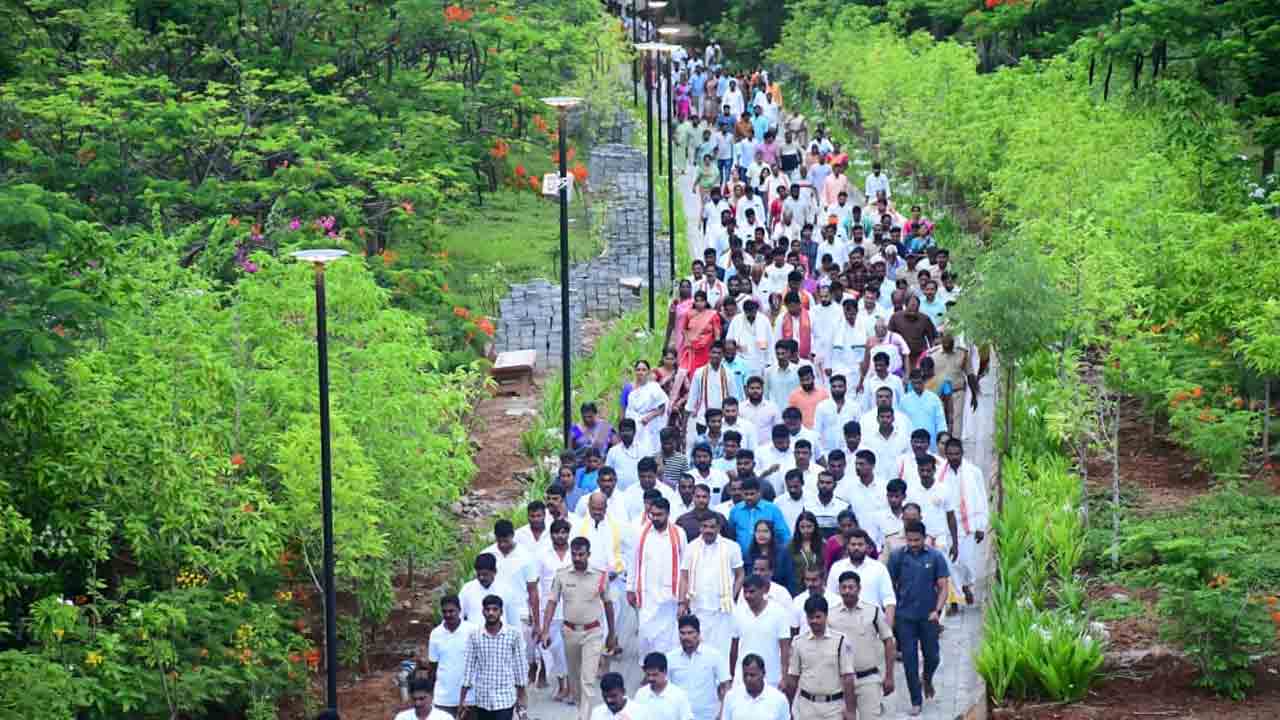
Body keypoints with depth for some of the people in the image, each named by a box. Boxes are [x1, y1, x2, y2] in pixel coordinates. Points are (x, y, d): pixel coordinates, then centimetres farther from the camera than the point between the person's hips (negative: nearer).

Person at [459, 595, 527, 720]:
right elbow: (469, 667, 2)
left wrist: (521, 695, 3)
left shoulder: (513, 634, -6)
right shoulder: (474, 636, -2)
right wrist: (462, 698, 2)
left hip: (505, 699, -3)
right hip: (482, 699, 3)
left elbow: (519, 665, 0)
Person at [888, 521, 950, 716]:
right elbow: (890, 586, 4)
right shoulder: (897, 557, -2)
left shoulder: (935, 557, -3)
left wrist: (937, 610, -14)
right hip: (905, 617, 0)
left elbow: (943, 588, -2)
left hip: (928, 617, 0)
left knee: (932, 656, 5)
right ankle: (916, 701, 12)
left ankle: (927, 679, 39)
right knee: (909, 659, 2)